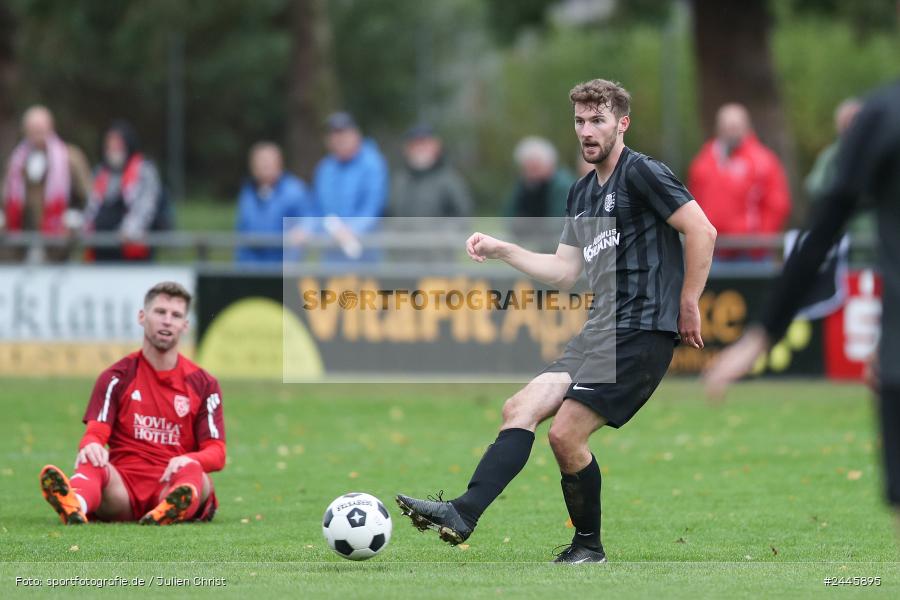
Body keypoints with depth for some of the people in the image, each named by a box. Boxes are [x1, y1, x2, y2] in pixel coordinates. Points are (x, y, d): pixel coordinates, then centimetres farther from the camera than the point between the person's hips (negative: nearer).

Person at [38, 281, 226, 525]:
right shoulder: (117, 377, 10)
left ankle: (171, 511, -71)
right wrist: (90, 446, -30)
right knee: (93, 463, -33)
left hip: (171, 486, 1)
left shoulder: (203, 384, 11)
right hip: (124, 484, 0)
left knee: (192, 470, -34)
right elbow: (95, 433, -2)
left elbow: (216, 453, 3)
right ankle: (75, 506, -70)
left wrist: (188, 460, -22)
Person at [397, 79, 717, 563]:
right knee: (520, 409, -4)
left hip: (640, 330, -9)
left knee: (566, 433, -14)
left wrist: (688, 306, -10)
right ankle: (463, 514, -13)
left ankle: (588, 547, 1)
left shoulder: (641, 174, -7)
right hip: (599, 331, 9)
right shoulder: (581, 193, 20)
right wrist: (501, 251, 14)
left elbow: (701, 232, -12)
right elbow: (564, 271, 23)